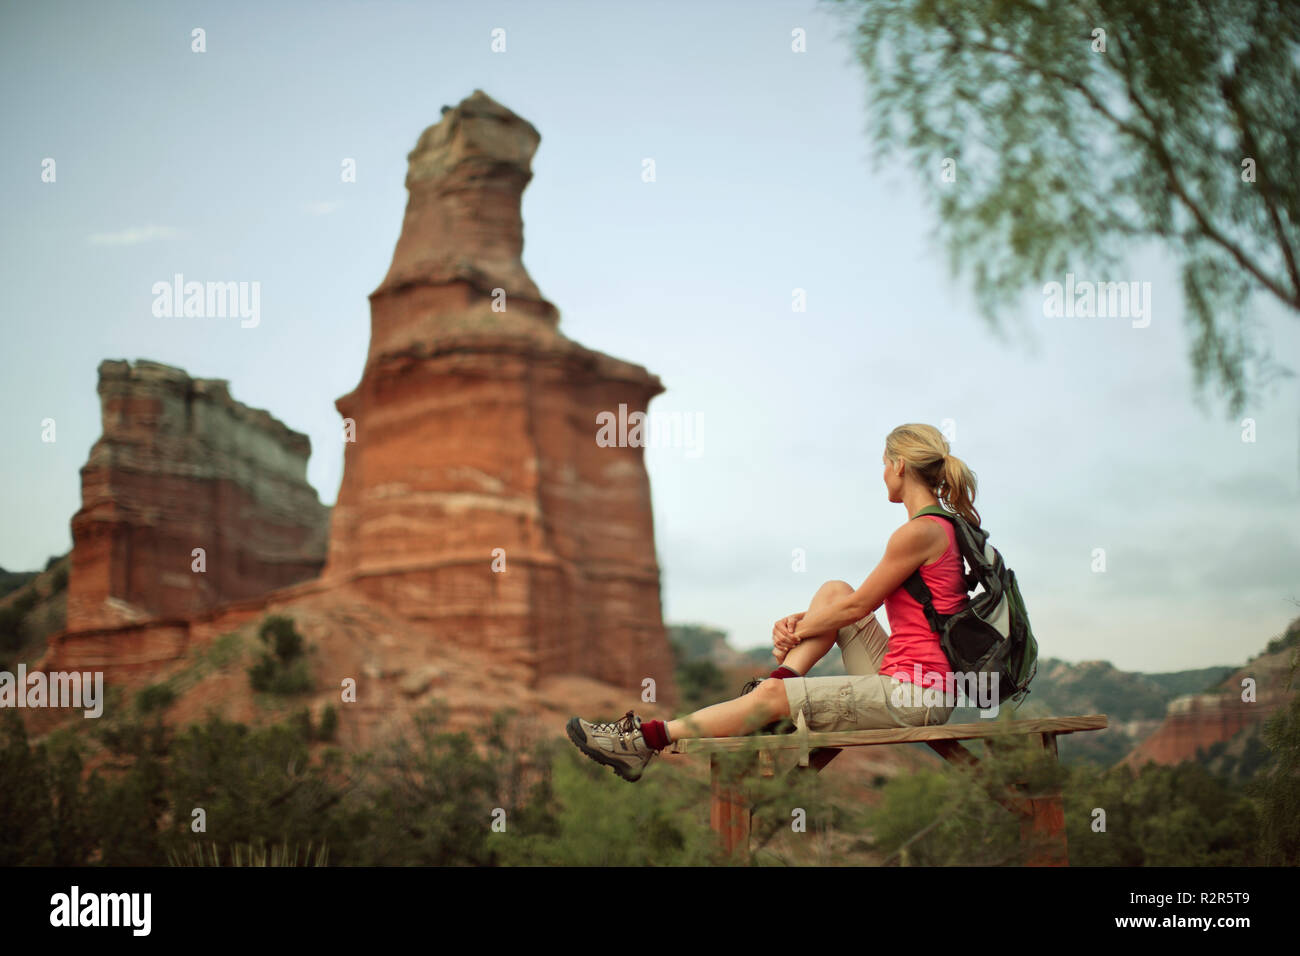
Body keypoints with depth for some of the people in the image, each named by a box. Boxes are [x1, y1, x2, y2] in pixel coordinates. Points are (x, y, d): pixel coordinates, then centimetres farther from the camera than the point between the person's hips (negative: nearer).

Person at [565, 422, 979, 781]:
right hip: (905, 678, 9)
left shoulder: (920, 532, -16)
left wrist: (796, 631, 5)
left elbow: (857, 607, -9)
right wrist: (802, 621, 11)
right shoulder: (940, 527, 16)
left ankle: (648, 741, -4)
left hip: (913, 698, -9)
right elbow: (852, 602, 20)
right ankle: (781, 678, 5)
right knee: (834, 589, 10)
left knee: (774, 695, -10)